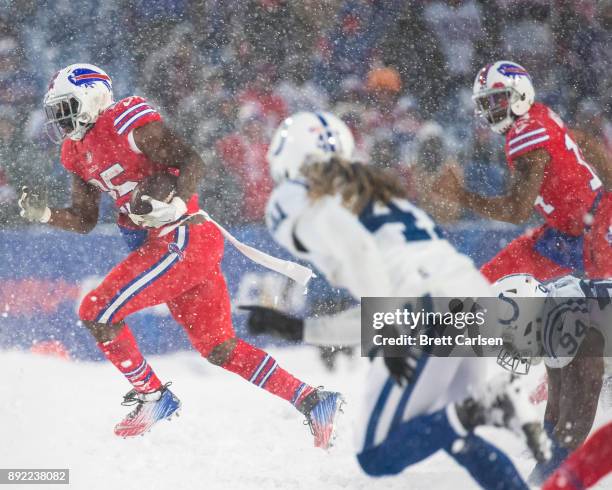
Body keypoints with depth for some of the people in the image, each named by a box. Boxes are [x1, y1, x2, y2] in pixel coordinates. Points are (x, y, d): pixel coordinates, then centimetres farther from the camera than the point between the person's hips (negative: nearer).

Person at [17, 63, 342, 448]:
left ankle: (152, 394, 3)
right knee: (219, 348, 8)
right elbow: (84, 219, 21)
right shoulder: (79, 151, 16)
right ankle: (313, 401, 9)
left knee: (98, 311, -11)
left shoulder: (127, 121, -11)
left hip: (182, 239, -9)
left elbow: (193, 162, -17)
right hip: (157, 244, 9)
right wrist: (43, 215, 4)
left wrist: (175, 204, -32)